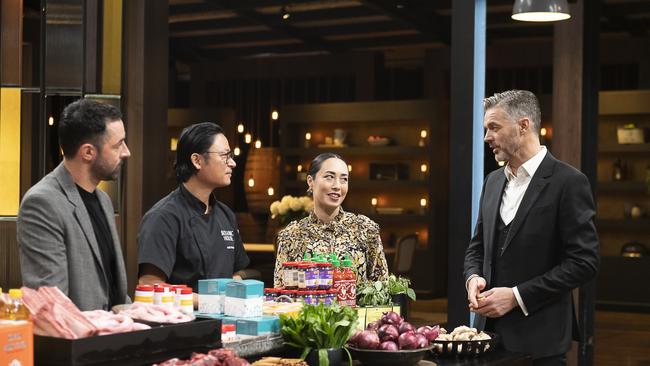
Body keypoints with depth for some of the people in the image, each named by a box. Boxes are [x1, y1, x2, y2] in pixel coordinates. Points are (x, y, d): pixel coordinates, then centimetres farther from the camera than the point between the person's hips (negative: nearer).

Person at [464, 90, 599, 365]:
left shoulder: (568, 182, -10)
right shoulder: (494, 180, 11)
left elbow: (584, 262, -14)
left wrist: (517, 296, -16)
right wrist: (473, 277, -2)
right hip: (491, 331, 6)